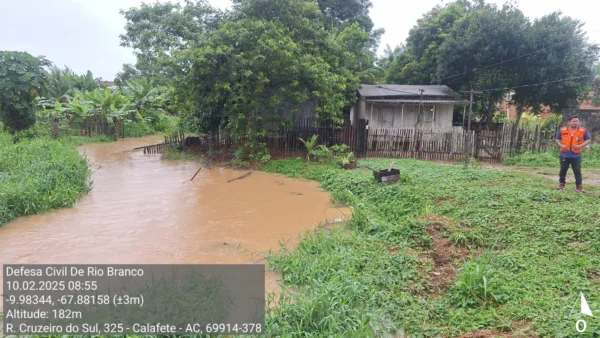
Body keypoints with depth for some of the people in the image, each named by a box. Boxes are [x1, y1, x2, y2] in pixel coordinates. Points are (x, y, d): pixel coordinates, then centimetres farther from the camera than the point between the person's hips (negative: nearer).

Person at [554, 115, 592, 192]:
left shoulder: (583, 131, 0)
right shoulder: (562, 130, 2)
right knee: (563, 170, 8)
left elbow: (588, 140, 2)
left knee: (577, 171, -1)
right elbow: (557, 139, 10)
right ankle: (561, 184, 18)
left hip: (576, 155, -1)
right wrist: (561, 145, -9)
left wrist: (580, 146, -14)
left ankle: (579, 186, 4)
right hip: (564, 154, 1)